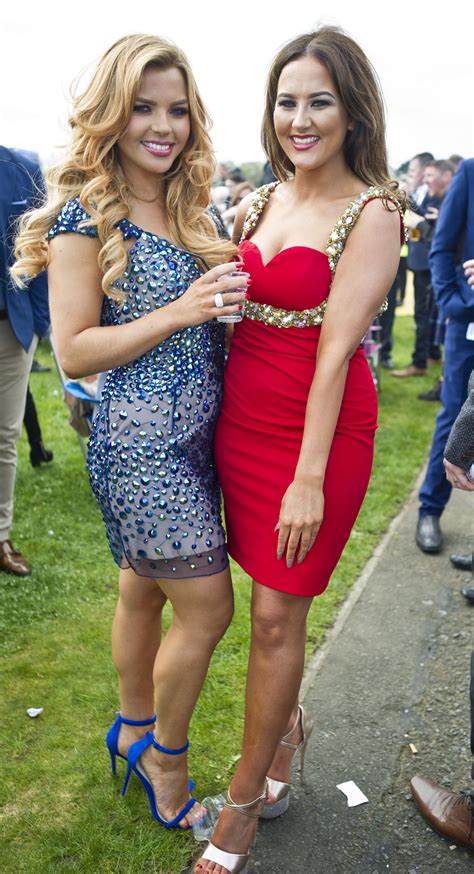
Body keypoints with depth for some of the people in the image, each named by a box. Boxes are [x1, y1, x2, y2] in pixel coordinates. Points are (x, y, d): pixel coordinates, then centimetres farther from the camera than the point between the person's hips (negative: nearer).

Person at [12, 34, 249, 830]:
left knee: (145, 587, 20)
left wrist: (231, 297, 0)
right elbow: (74, 352, -15)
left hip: (194, 434, 7)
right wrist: (180, 312, -23)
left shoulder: (187, 211, 9)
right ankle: (166, 758, 25)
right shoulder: (85, 218, -12)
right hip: (142, 443, -7)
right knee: (207, 607, 0)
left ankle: (135, 731, 40)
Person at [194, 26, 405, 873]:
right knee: (268, 604, 13)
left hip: (320, 429, -5)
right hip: (239, 419, 5)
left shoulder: (372, 212, -9)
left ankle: (243, 804, 21)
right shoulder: (259, 203, 10)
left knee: (277, 614, 3)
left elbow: (336, 345, -17)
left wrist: (310, 478, -18)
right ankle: (286, 728, 42)